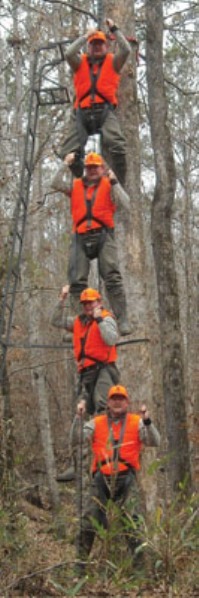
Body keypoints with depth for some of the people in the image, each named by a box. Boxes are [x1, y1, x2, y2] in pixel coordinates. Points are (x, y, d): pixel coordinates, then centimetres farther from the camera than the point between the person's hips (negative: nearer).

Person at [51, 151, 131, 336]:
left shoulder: (108, 185, 10)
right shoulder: (75, 186, 18)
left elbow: (126, 204, -1)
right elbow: (56, 184, 7)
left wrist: (115, 183, -7)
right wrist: (66, 164, 4)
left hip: (103, 235, -3)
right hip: (81, 237, 3)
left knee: (112, 277, -12)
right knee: (77, 280, -4)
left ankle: (122, 320, -15)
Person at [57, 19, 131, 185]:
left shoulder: (112, 61, 18)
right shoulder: (80, 62, 20)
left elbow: (126, 50, 1)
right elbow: (69, 53, -1)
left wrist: (114, 29, 3)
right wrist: (85, 36, 2)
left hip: (105, 111, -2)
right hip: (82, 112, 2)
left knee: (117, 146, -27)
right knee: (69, 153, -8)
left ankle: (120, 185, -19)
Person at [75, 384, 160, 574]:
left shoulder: (136, 422, 6)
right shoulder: (97, 423, 9)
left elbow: (154, 442, -4)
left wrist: (147, 422, -20)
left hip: (126, 479, -1)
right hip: (101, 478, 1)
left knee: (132, 520, -5)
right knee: (88, 520, 0)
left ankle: (139, 558, 2)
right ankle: (81, 562, 8)